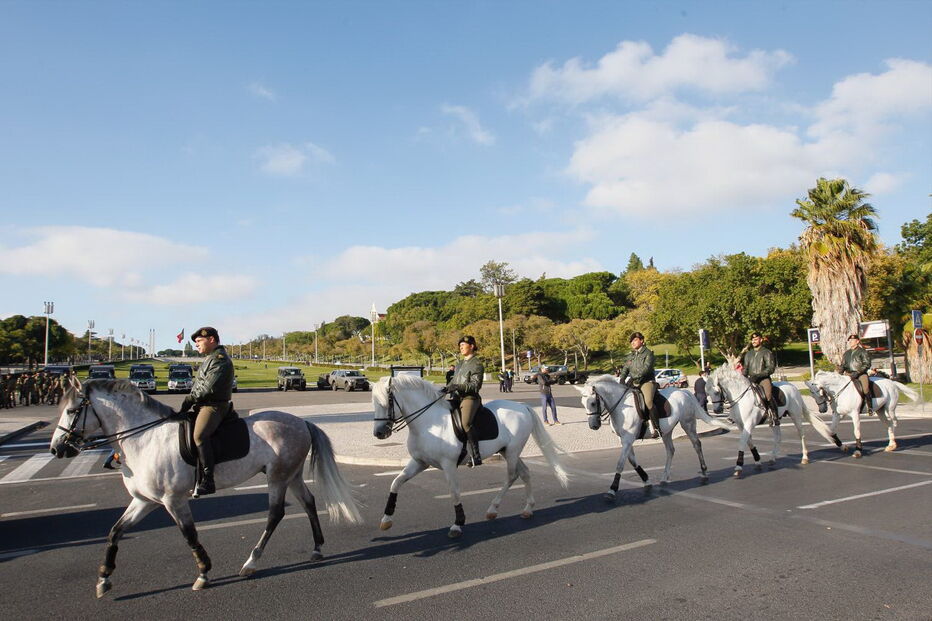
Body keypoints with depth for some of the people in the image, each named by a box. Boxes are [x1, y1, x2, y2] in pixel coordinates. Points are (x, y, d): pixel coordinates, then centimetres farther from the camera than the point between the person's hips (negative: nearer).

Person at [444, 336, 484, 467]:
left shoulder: (476, 364, -4)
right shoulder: (460, 364, 22)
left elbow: (475, 385, -12)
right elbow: (454, 380, 26)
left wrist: (457, 387, -24)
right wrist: (447, 388, 5)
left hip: (470, 398, -10)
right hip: (457, 397, 10)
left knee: (466, 422, -31)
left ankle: (476, 456, -30)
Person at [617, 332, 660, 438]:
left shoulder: (648, 353, 0)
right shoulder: (630, 356, 20)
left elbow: (646, 368, -13)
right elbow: (625, 369, 14)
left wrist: (634, 376, -22)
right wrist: (620, 378, -6)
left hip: (647, 382, -7)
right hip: (634, 384, 7)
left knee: (648, 401, -30)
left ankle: (655, 428, -22)